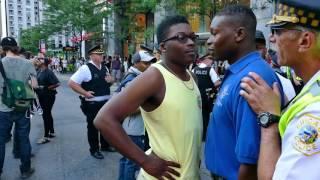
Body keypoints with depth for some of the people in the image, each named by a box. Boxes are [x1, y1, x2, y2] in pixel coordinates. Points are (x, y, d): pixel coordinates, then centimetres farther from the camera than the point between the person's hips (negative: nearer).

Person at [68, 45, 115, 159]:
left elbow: (110, 81, 23)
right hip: (92, 103, -7)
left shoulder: (104, 68, 9)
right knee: (93, 126, 7)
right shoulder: (85, 69, -14)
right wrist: (85, 93, -19)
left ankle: (105, 145, 38)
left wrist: (111, 80, -1)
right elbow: (71, 83, -16)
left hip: (106, 102, 7)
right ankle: (94, 150, 23)